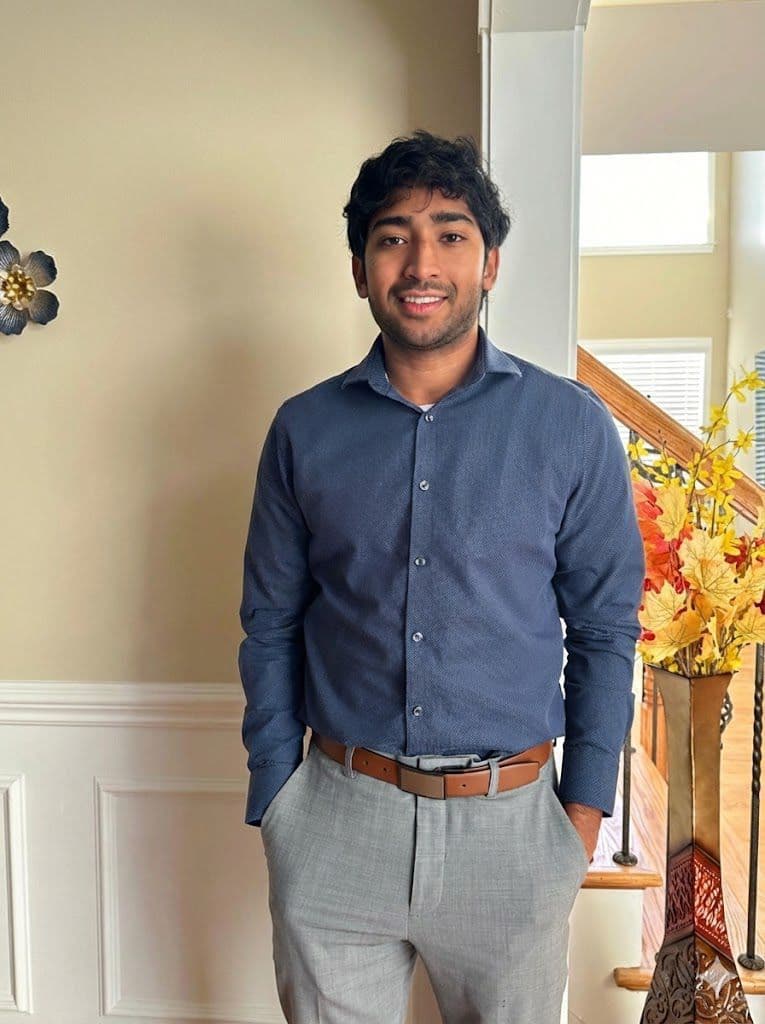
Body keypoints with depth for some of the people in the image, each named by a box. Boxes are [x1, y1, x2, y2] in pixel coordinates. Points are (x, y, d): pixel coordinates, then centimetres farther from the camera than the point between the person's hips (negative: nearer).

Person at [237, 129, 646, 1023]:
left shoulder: (572, 426, -5)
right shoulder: (305, 429, -2)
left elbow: (606, 628, 1)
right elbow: (270, 627, 3)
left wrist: (587, 804, 0)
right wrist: (273, 799, 4)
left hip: (510, 823, 0)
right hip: (338, 816, 1)